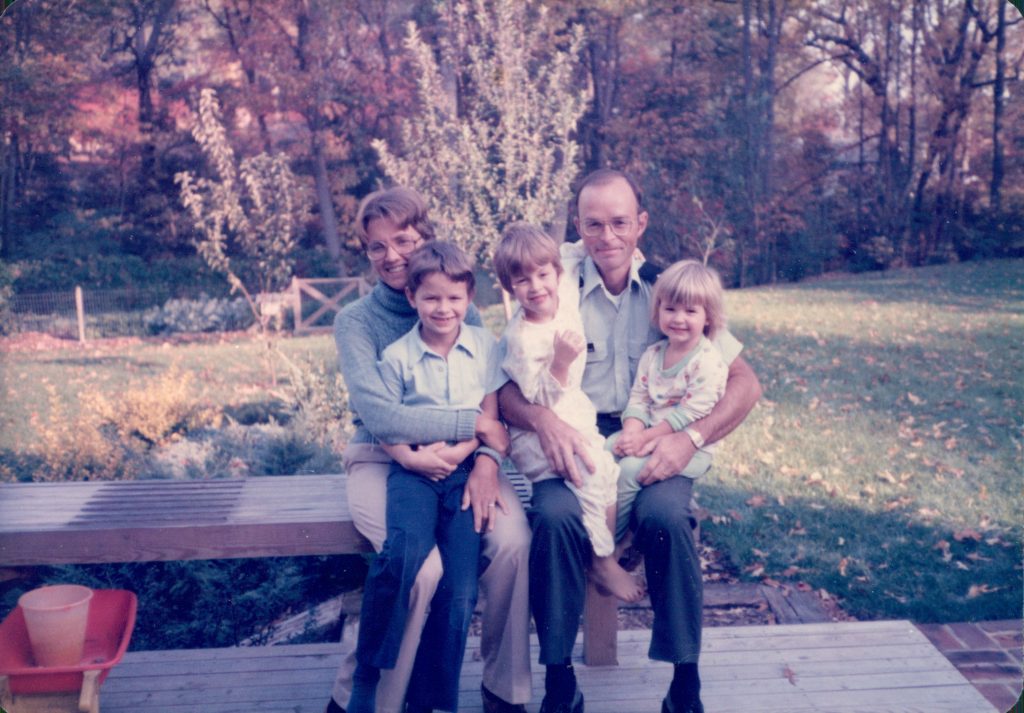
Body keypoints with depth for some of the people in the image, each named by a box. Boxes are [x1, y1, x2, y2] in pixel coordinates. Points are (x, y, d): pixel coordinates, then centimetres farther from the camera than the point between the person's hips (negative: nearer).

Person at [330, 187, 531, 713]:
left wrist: (486, 461, -23)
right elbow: (379, 416, -17)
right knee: (422, 565, -30)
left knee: (513, 540, -26)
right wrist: (473, 423, -20)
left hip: (461, 457, 3)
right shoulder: (355, 321, -3)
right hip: (380, 461, -2)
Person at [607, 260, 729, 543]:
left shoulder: (708, 361, -14)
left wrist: (646, 437, -21)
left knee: (629, 469, -24)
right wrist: (631, 433, -16)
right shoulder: (653, 354, 9)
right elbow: (638, 399, 4)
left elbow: (690, 413, -19)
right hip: (649, 434, 7)